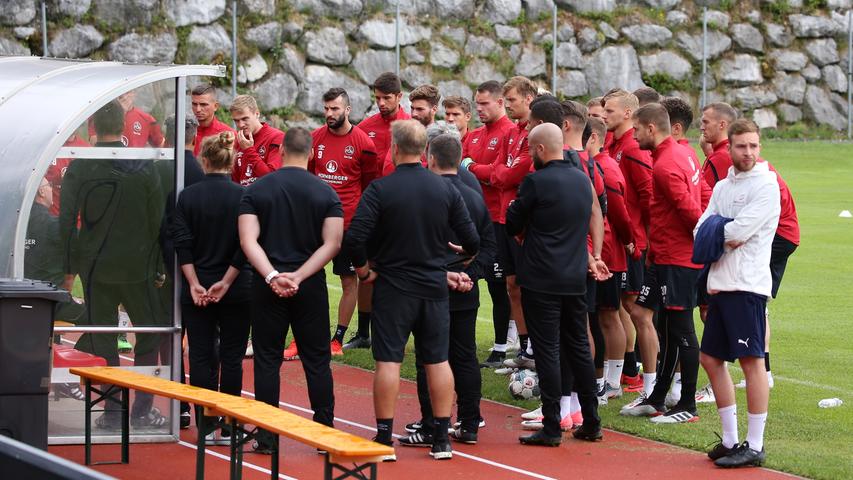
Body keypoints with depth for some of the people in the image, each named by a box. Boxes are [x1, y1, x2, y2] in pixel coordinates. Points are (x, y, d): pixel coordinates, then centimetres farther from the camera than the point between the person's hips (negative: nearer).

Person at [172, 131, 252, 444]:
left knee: (201, 358, 6)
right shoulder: (243, 196, -7)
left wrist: (195, 284, -8)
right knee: (231, 357, 7)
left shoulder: (188, 196, -3)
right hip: (236, 292, -1)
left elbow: (182, 244, -8)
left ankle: (206, 426, 5)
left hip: (196, 292, 1)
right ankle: (228, 427, 6)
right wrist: (225, 282, -7)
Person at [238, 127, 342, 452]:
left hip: (267, 287, 0)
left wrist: (272, 276, -17)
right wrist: (298, 276, -12)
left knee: (267, 360, 5)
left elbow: (248, 240, -11)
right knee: (317, 361, 8)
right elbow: (332, 244, -8)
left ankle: (267, 437, 4)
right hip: (311, 288, 0)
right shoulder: (326, 193, 0)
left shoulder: (256, 190, -1)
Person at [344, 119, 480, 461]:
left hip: (393, 288, -3)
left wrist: (364, 270, -2)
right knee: (438, 360, 9)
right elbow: (472, 242, 1)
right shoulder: (446, 189, -1)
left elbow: (354, 239, -19)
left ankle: (384, 437, 2)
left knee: (388, 361, 1)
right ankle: (442, 439, 13)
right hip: (435, 286, 3)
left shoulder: (380, 189, -12)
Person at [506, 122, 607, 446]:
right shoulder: (582, 179, 8)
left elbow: (513, 226, -5)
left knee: (547, 351, -4)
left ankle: (552, 427, -3)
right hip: (575, 277, 7)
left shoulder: (535, 182, -14)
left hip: (541, 280, -7)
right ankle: (591, 422, 17)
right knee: (579, 347, 13)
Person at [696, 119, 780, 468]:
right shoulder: (723, 187, 16)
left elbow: (739, 231, -17)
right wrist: (724, 238, -9)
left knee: (751, 360, -8)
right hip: (720, 284, 9)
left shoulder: (766, 186, -8)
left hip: (747, 286, -9)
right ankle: (730, 439, 21)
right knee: (711, 359, 12)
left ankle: (755, 446, -5)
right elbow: (700, 230, 10)